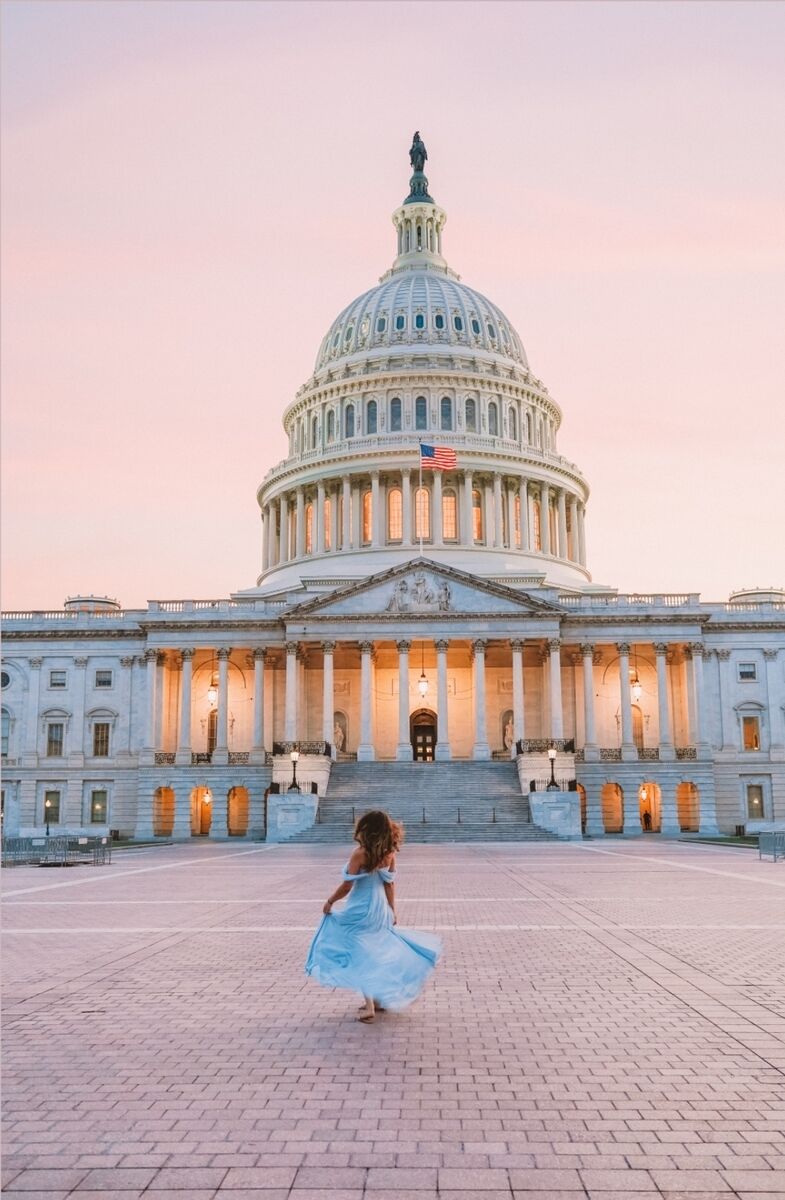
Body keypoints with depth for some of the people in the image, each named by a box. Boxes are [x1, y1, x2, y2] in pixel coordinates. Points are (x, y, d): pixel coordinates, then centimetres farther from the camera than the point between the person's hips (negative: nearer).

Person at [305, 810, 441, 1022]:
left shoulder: (360, 854, -19)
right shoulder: (389, 854, -2)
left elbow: (346, 887, -15)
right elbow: (390, 885, 5)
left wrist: (329, 903, 0)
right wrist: (392, 911, 14)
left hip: (361, 910, -6)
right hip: (381, 909, 6)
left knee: (360, 956, 5)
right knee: (379, 953, 20)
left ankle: (369, 1006, 4)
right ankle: (381, 999, 28)